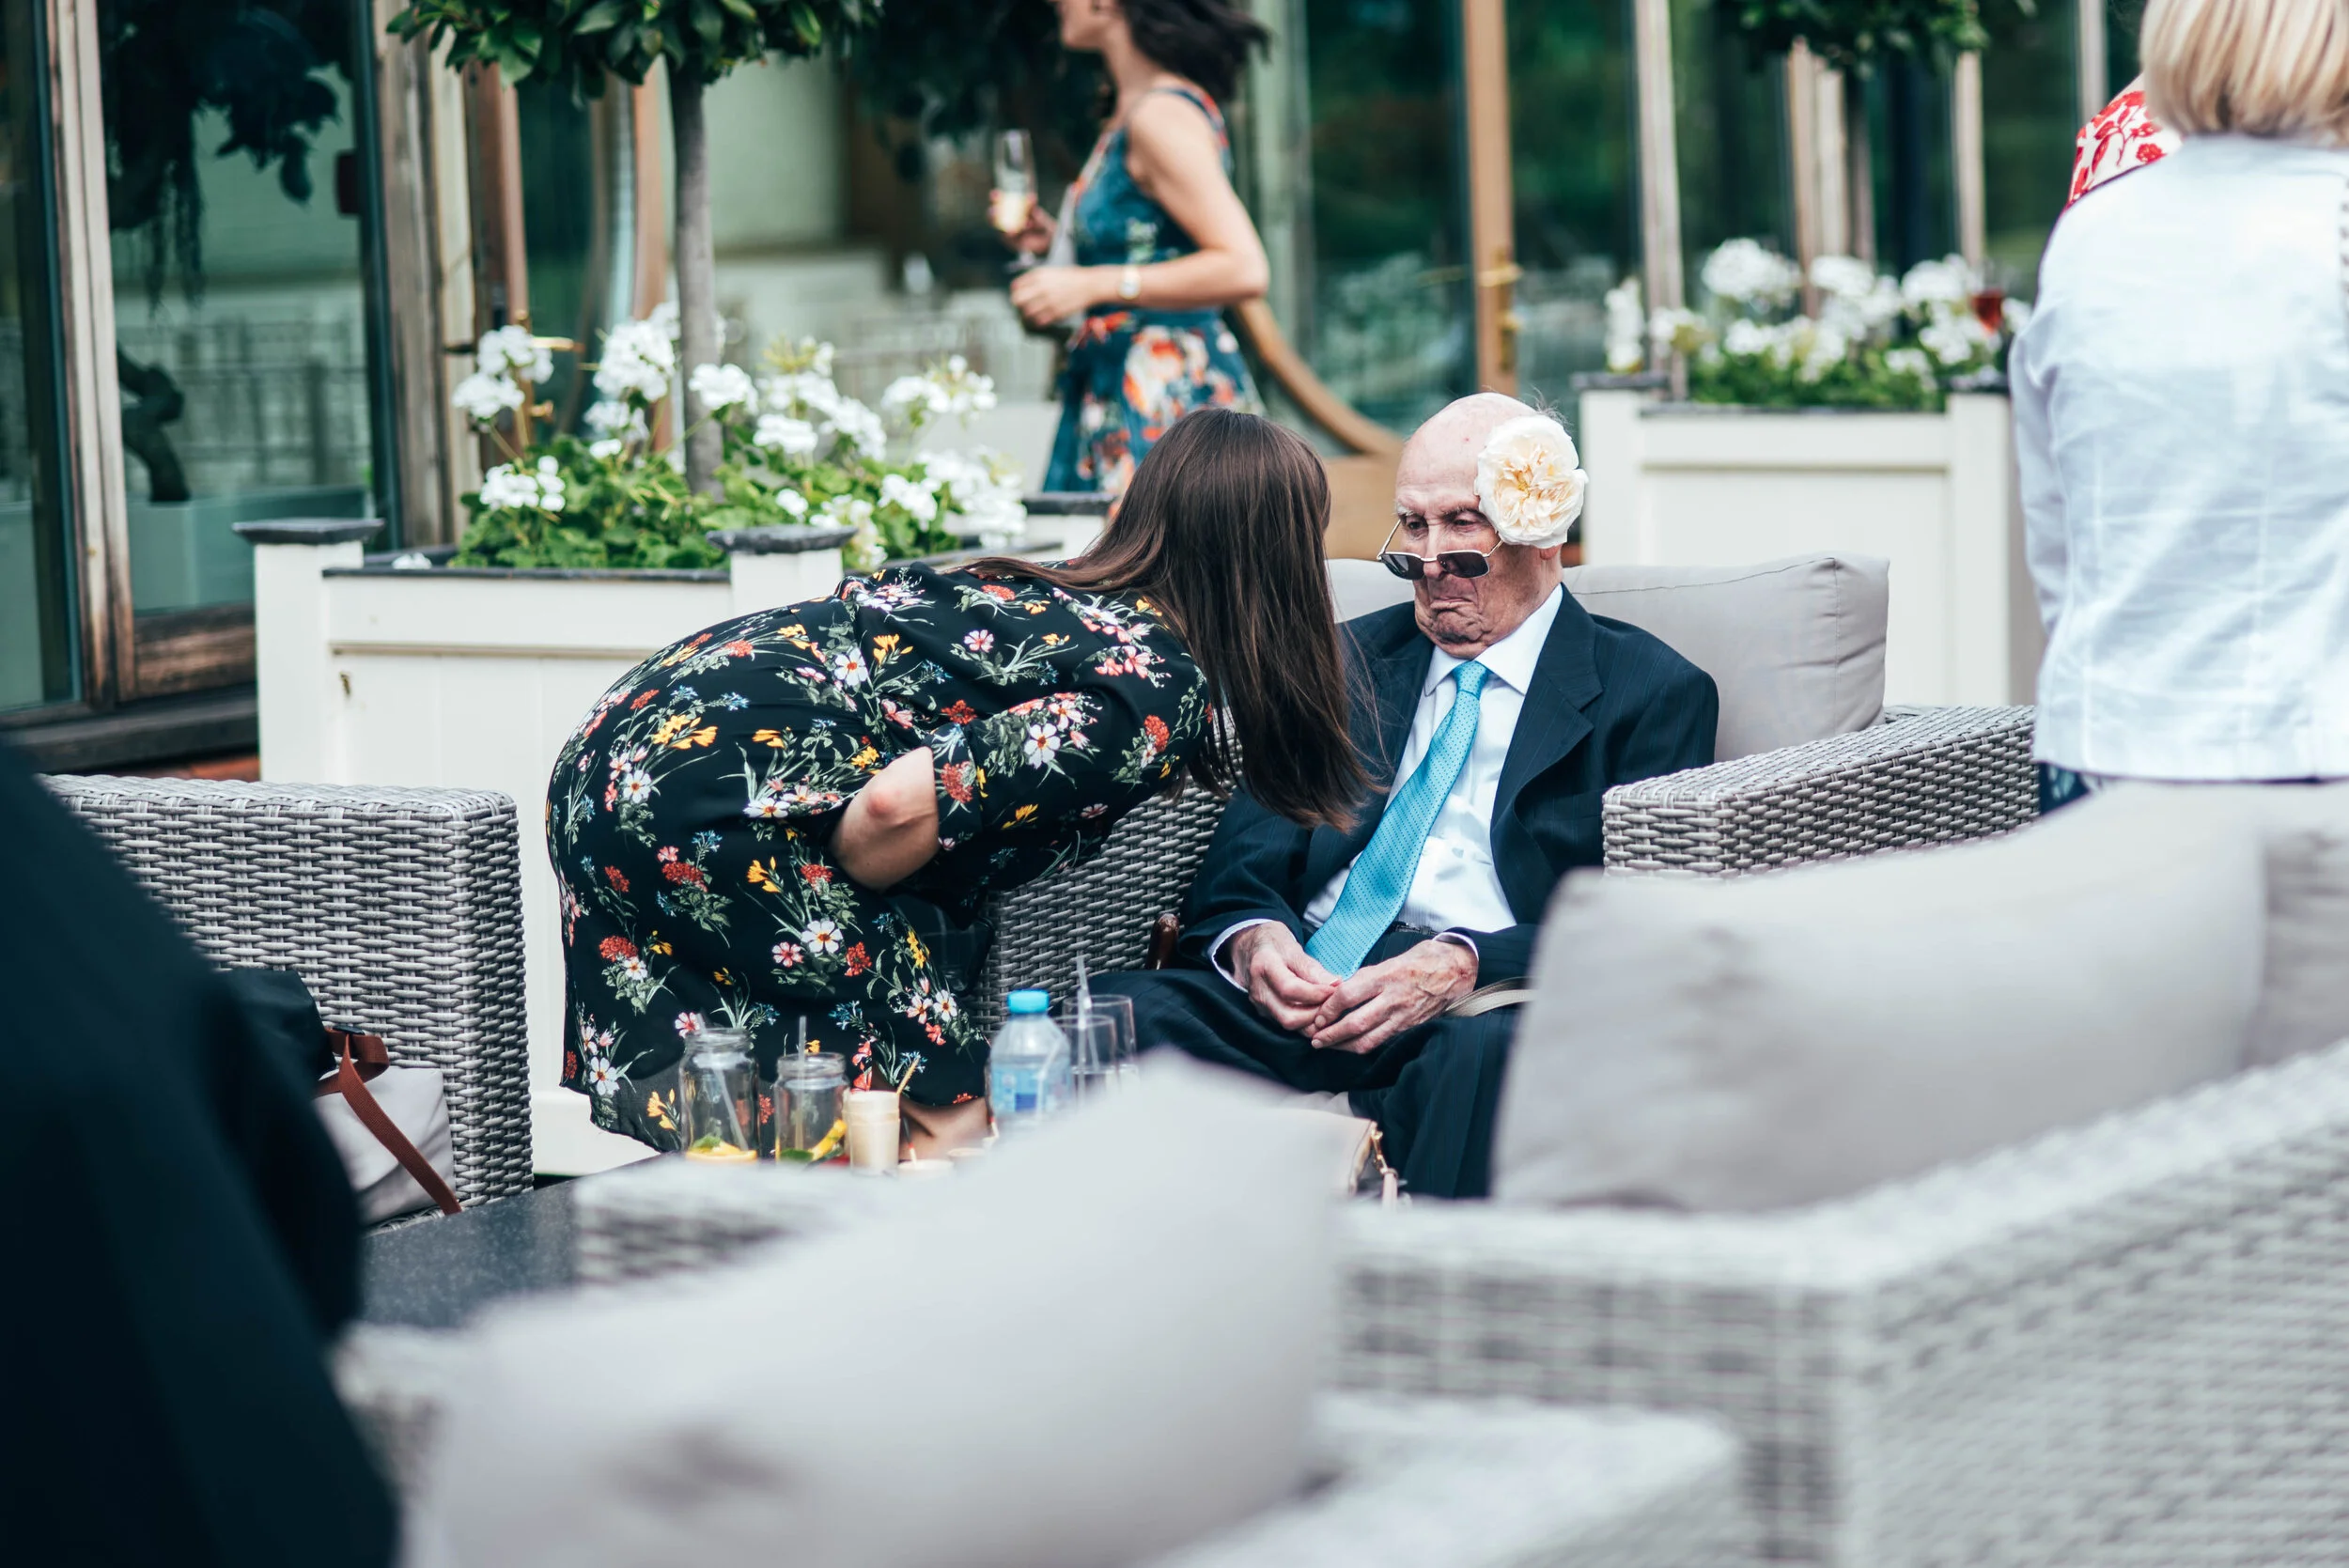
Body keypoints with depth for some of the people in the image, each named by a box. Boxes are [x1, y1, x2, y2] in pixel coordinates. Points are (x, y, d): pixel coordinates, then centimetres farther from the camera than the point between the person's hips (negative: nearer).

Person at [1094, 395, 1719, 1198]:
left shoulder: (1652, 694, 12)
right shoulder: (1345, 660, 25)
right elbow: (1244, 858, 16)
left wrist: (1463, 966, -19)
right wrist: (1251, 937, -10)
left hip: (1482, 1012, -3)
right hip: (1308, 999, 4)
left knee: (1488, 1060, -42)